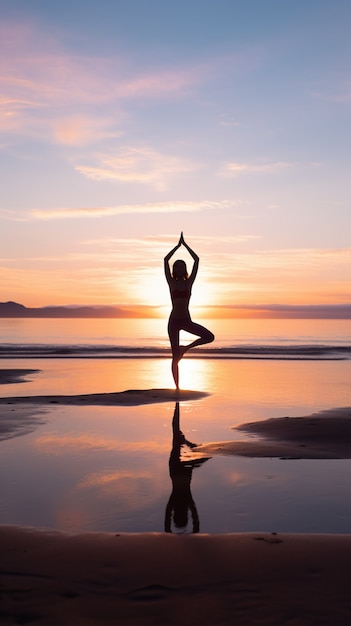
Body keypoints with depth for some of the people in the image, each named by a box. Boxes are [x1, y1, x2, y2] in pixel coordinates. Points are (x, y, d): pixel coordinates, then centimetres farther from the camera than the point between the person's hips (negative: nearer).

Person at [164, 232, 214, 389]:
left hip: (186, 321, 2)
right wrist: (178, 245, 1)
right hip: (173, 321, -2)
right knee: (175, 356, 1)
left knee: (209, 337, -20)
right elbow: (166, 260, -5)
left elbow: (197, 260, 1)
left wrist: (185, 244, 6)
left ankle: (186, 348, 3)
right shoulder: (171, 282, 1)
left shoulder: (189, 282, 4)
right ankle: (177, 387, 11)